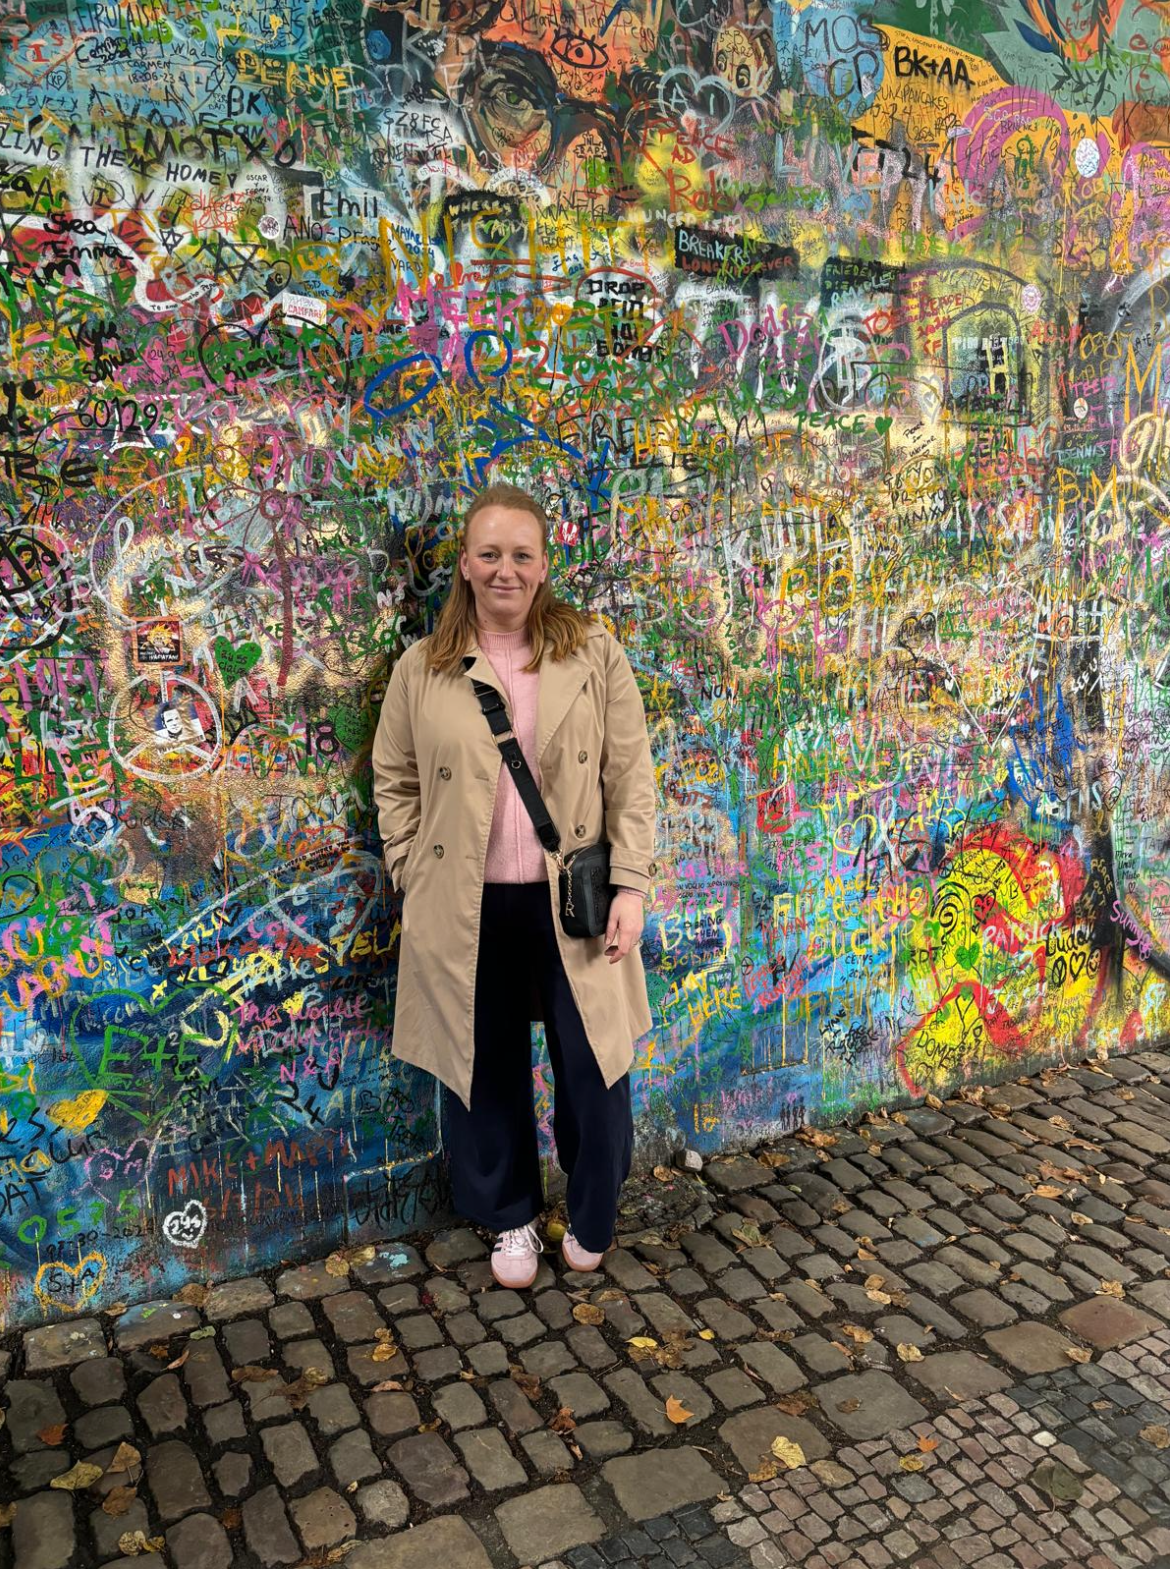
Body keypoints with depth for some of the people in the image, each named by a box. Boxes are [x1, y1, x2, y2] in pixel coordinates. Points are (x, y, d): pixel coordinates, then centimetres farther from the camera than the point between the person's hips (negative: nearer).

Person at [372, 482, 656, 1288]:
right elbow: (395, 783, 7)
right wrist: (414, 883, 1)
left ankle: (592, 1218, 33)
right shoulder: (421, 669, 2)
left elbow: (632, 778, -1)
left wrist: (630, 886, -7)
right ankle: (511, 1220, 36)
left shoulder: (594, 654, 0)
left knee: (593, 1065, 7)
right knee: (488, 1070, 13)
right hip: (466, 910, 1)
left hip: (572, 900, 0)